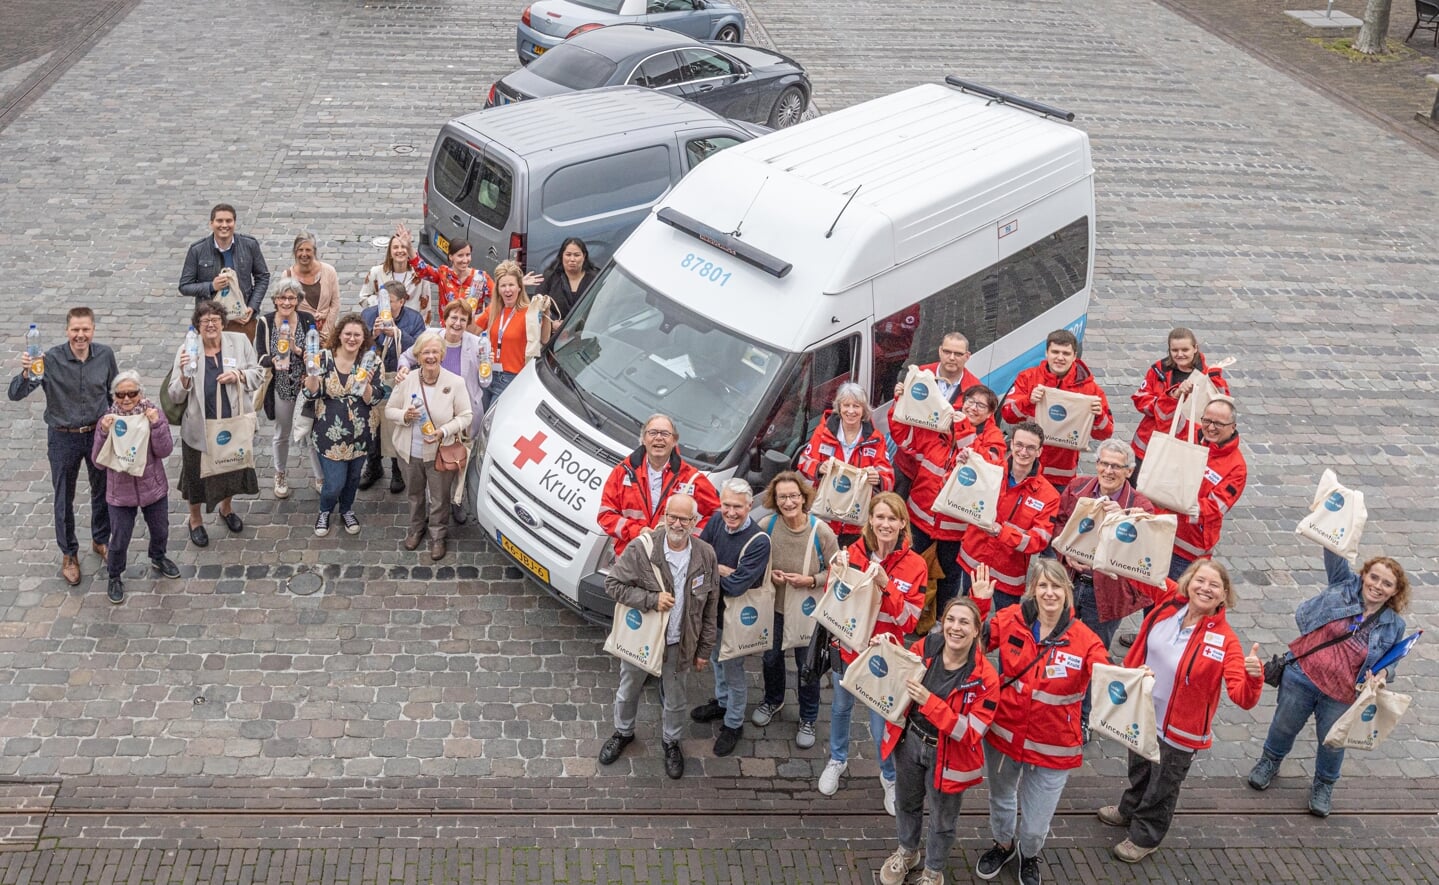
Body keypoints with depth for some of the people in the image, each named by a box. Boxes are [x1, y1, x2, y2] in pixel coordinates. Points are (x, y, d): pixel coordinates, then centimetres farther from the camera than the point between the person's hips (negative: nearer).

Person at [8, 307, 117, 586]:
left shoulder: (105, 355, -11)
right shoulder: (51, 360, -20)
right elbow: (15, 395, -24)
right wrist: (26, 374, -43)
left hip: (99, 434, 3)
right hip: (63, 438, -2)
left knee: (103, 491, 19)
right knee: (64, 499, 12)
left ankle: (100, 541, 44)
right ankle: (69, 554, 32)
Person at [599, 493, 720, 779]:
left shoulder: (705, 556, -13)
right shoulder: (641, 549, -22)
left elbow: (710, 608, -3)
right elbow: (612, 584, -16)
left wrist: (704, 649, 0)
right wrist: (652, 599, -27)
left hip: (678, 644, 1)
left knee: (674, 700, 20)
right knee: (627, 692, 22)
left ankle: (672, 743, 46)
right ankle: (623, 733, 50)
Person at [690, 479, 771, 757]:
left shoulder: (759, 542, -30)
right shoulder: (716, 523, -10)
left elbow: (735, 587, -33)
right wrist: (723, 570, -27)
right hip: (712, 609, 6)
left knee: (733, 671, 12)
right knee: (717, 660, 28)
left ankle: (733, 725, 33)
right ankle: (721, 702, 53)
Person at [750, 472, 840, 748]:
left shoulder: (821, 531, -22)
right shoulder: (768, 526, -14)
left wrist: (810, 581, -26)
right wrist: (769, 574, -17)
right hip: (774, 606, 3)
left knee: (807, 666, 12)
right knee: (771, 658, 24)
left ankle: (808, 719, 36)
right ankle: (773, 701, 54)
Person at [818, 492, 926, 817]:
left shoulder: (915, 566, -15)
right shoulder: (854, 553, -10)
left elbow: (908, 621, -17)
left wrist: (887, 586, -29)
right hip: (848, 647, 3)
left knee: (882, 722, 7)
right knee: (841, 707, 25)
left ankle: (890, 777, 34)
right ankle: (837, 760, 52)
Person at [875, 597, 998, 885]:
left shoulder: (985, 677, -24)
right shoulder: (923, 648, -15)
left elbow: (971, 732, -27)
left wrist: (929, 701, -35)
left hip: (947, 756, -3)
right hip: (909, 741, 4)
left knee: (942, 819, 19)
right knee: (906, 802, 28)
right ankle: (908, 852, 57)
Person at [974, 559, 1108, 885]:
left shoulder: (1085, 640, -20)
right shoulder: (1011, 620, -13)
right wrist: (978, 603, -16)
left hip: (1053, 748, -2)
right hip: (1003, 735, 3)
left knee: (1035, 824, 13)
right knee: (1000, 799, 30)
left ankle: (1029, 855, 52)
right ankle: (1003, 845, 64)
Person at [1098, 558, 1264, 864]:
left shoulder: (1224, 639, -25)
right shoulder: (1170, 600, -15)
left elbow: (1244, 698, -30)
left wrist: (1254, 675, -51)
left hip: (1178, 730, -4)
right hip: (1142, 713, 4)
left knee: (1162, 787, 20)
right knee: (1139, 770, 32)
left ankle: (1145, 837, 46)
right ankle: (1130, 810, 61)